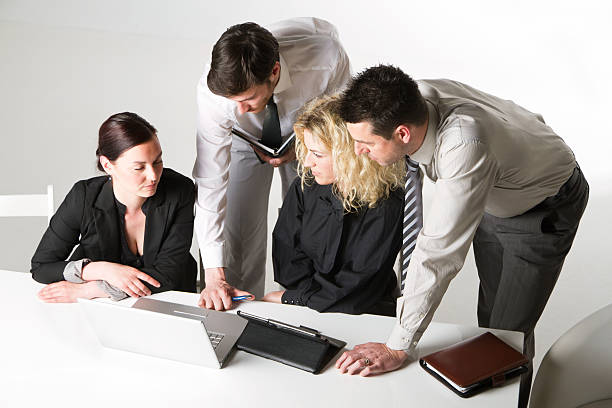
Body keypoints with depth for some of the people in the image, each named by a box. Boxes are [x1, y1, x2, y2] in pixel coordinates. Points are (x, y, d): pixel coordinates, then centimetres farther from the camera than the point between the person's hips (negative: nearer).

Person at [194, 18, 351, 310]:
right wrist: (214, 275, -36)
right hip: (247, 140, 0)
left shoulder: (327, 59, -40)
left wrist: (302, 147, -29)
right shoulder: (213, 91, -37)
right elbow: (210, 183, -33)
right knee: (240, 234, -7)